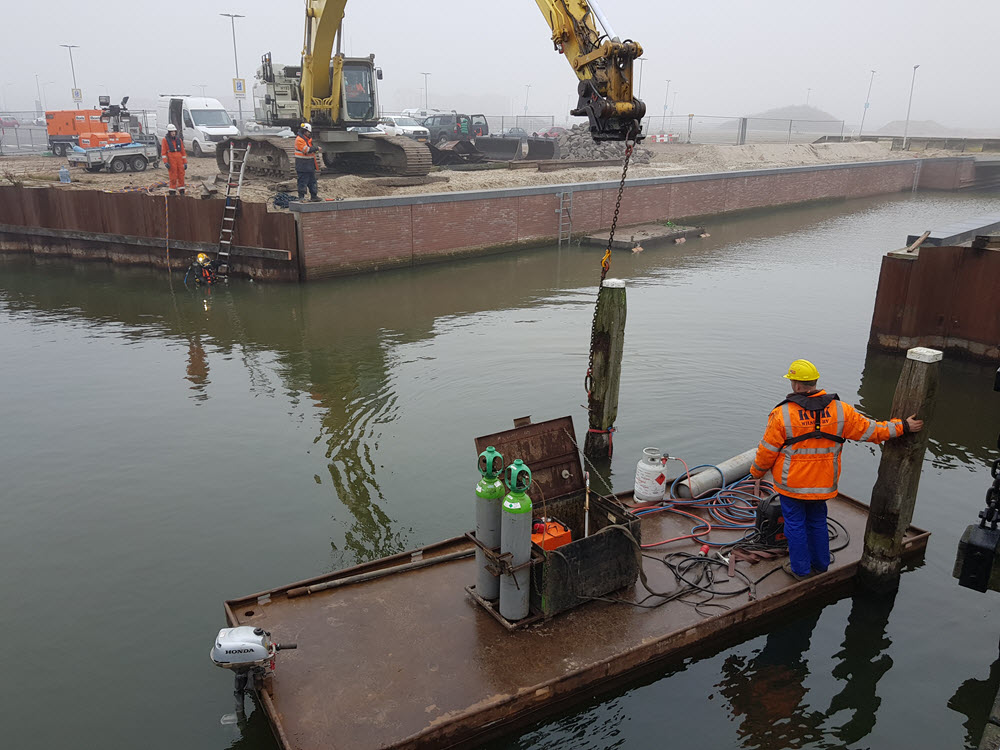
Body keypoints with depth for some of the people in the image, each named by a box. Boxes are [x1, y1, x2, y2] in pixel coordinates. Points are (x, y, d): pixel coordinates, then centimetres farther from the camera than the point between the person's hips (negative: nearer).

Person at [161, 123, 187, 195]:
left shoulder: (179, 139, 12)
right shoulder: (165, 140, 1)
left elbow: (183, 151, 13)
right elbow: (163, 152, -2)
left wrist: (185, 162, 8)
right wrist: (166, 162, -13)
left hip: (179, 160, 4)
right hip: (171, 160, -3)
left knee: (181, 176, 2)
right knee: (173, 176, -4)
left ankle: (182, 192, 10)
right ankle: (172, 192, 3)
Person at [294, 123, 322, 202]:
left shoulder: (307, 139, 17)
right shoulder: (299, 140, -15)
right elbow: (306, 150, -22)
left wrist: (315, 151, 9)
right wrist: (316, 148, -14)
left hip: (310, 166, 10)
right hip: (302, 166, -10)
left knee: (312, 181, 14)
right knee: (303, 182, -6)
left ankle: (314, 196, 21)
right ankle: (301, 197, -1)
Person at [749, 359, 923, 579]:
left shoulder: (783, 414, -18)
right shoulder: (839, 410, -8)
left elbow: (768, 451, -10)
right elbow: (869, 429, 0)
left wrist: (757, 472, 6)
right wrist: (903, 427, 11)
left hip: (792, 483, -4)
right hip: (823, 483, 4)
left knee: (795, 523, 11)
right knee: (817, 521, 22)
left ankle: (800, 568, 23)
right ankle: (820, 564, 36)